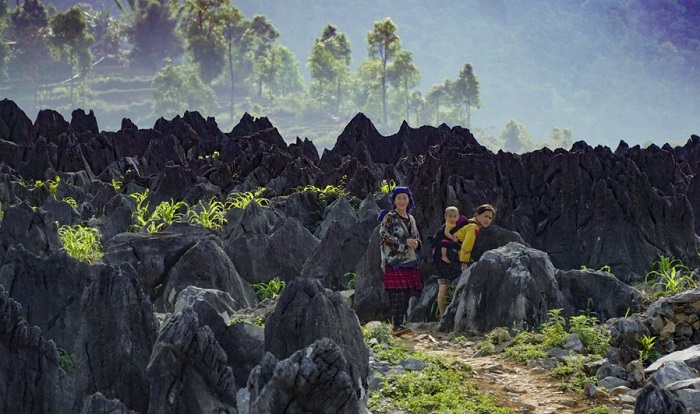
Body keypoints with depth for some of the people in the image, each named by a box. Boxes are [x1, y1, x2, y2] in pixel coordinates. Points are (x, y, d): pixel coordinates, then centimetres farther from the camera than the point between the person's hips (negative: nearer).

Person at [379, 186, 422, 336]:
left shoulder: (410, 219, 19)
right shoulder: (389, 217, -3)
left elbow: (417, 237, 25)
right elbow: (383, 235, -12)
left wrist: (415, 243, 0)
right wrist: (404, 242, -16)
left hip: (409, 261, 7)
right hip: (394, 261, -7)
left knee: (406, 294, 5)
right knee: (398, 294, -14)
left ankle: (399, 324, 12)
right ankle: (396, 326, -15)